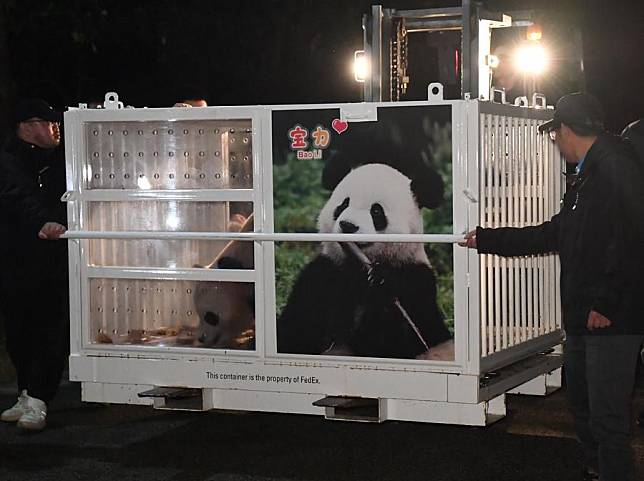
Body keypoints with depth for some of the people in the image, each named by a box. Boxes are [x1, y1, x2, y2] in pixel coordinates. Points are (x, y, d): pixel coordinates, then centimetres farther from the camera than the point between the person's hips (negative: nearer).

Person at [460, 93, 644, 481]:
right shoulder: (586, 176, 19)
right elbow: (550, 235, 26)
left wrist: (606, 303, -24)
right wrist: (484, 240, 30)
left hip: (612, 320, -11)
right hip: (583, 317, 11)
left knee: (608, 415, -6)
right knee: (581, 401, 19)